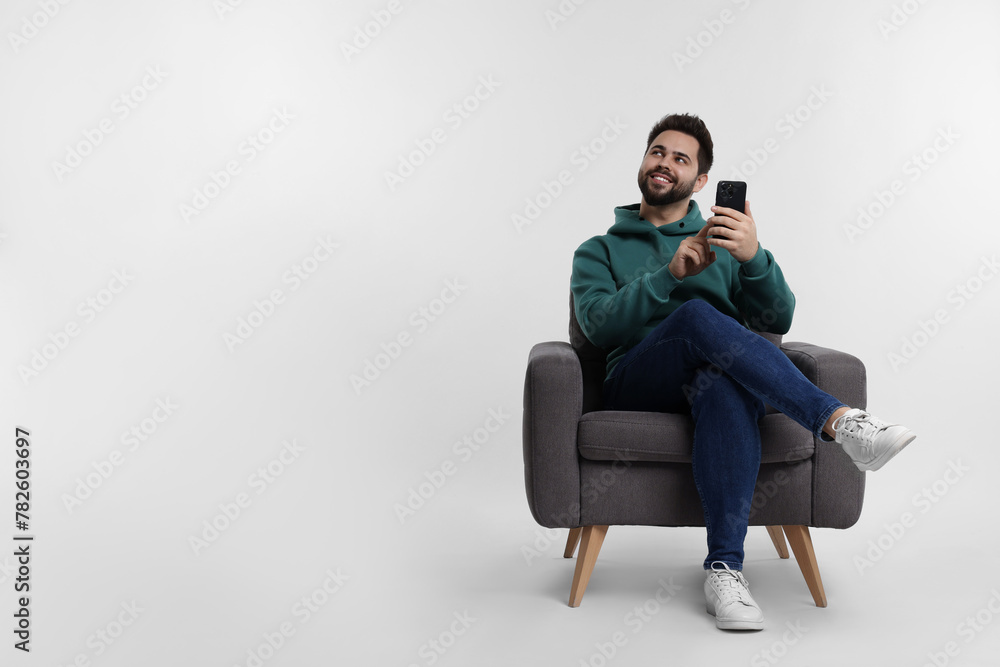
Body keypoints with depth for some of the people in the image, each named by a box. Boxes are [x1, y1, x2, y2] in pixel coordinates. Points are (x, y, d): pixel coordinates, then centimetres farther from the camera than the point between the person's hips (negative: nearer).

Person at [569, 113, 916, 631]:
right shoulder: (599, 251, 22)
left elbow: (777, 321, 7)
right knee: (697, 317, -34)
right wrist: (671, 274, -14)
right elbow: (599, 324, -1)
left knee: (725, 381, -38)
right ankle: (837, 420, -38)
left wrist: (753, 257, -13)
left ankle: (724, 567, -42)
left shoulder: (724, 243, 25)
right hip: (635, 386, -1)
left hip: (715, 374, 1)